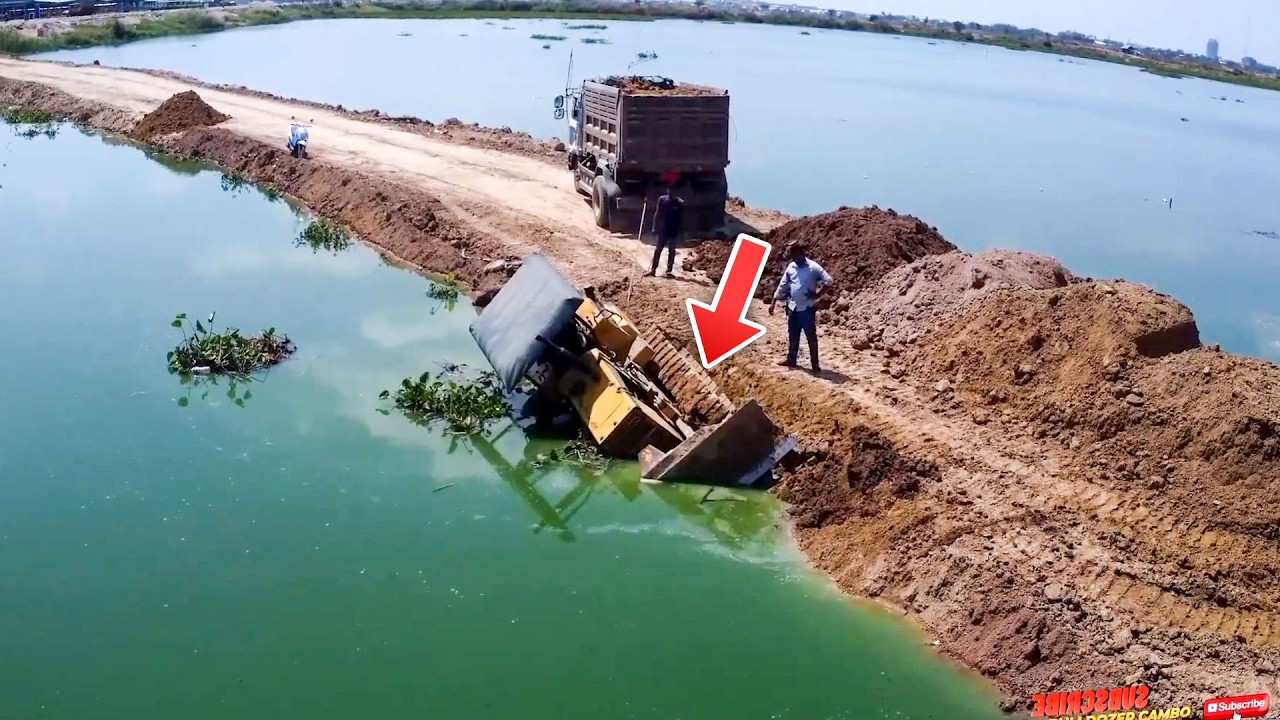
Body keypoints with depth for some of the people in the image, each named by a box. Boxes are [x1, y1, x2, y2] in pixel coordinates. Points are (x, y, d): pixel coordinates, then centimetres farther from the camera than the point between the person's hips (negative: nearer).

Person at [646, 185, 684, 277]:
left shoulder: (680, 203, -6)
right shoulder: (662, 199, -1)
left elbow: (681, 218, -1)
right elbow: (657, 214, 4)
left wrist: (680, 231, -3)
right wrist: (655, 227, 1)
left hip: (674, 231, -1)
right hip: (663, 229, 1)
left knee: (672, 251, 5)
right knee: (658, 250, 4)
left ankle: (669, 270, 12)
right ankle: (653, 269, 9)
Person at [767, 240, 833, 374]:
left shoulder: (813, 267, -12)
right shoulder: (791, 267, 6)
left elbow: (828, 280, -16)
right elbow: (782, 285, 13)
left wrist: (818, 295, -17)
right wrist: (773, 302, 12)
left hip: (807, 308, -6)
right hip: (793, 307, 6)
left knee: (811, 337, 0)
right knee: (792, 335, 15)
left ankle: (815, 364, 6)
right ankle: (791, 360, 28)